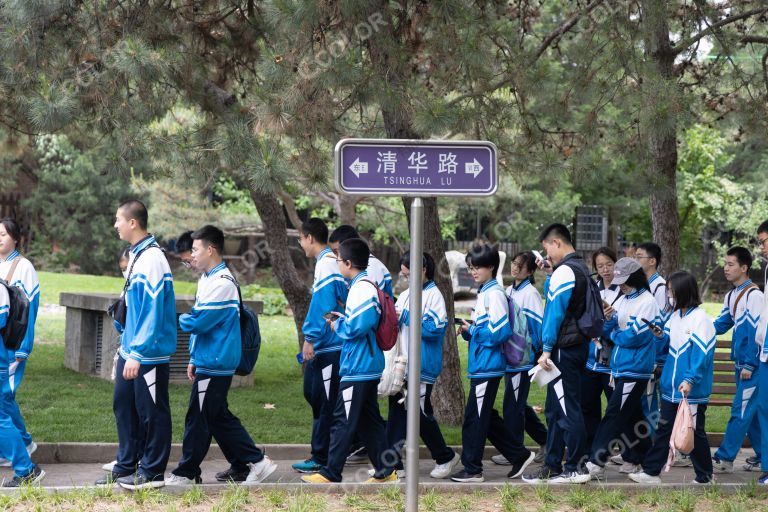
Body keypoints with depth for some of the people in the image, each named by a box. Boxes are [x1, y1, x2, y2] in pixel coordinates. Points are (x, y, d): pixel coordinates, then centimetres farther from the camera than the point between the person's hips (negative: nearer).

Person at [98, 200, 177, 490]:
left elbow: (153, 312, -22)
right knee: (124, 407, 15)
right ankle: (125, 468, 25)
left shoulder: (152, 259, -19)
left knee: (152, 413, 2)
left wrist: (137, 353, -22)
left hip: (149, 354, -9)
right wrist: (127, 346, 18)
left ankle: (151, 473, 11)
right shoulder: (136, 255, 10)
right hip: (131, 351, 10)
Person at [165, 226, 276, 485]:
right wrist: (193, 359, 18)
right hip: (208, 361, 10)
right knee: (219, 417, 14)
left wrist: (180, 320, -1)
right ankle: (255, 462, 18)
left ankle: (186, 473, 8)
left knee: (198, 418, -1)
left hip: (214, 365, -10)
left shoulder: (222, 283, -19)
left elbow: (199, 322, -23)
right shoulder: (207, 279, 13)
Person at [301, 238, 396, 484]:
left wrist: (337, 324, -7)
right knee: (369, 420, 14)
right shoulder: (368, 285, 14)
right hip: (368, 366, 10)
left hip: (357, 369, -10)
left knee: (343, 421, -5)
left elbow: (356, 327, -24)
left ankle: (330, 474, -1)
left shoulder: (361, 289, -17)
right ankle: (385, 471, 17)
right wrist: (342, 319, 10)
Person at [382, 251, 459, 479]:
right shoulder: (404, 296, 14)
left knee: (421, 414, -2)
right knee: (397, 411, 6)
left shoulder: (433, 295, -8)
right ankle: (392, 460, 11)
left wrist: (406, 316, -17)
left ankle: (445, 457, 15)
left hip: (423, 367, -7)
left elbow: (435, 328, -19)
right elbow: (394, 325, 17)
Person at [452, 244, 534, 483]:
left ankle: (472, 470, 4)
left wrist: (472, 330, -12)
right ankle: (520, 455, 22)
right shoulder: (484, 293, 16)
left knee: (474, 418, -4)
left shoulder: (494, 293, -14)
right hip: (480, 366, 10)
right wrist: (468, 330, 4)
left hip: (487, 368, -10)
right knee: (486, 418, 15)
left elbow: (499, 332, -21)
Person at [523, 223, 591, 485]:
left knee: (567, 409, -6)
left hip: (564, 348, -10)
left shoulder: (564, 271, -14)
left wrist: (547, 349, -16)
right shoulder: (581, 268, 16)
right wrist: (550, 274, 10)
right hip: (579, 346, 10)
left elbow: (555, 312, -17)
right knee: (556, 409, 14)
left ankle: (576, 468, -2)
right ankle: (552, 466, 19)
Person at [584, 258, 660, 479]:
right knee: (631, 415, 14)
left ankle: (596, 462, -10)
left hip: (635, 371, -8)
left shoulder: (647, 303, -11)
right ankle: (637, 458, 24)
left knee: (614, 414, -9)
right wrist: (609, 320, -9)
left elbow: (634, 336, -17)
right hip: (619, 368, 8)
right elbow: (608, 333, 10)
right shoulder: (621, 301, 12)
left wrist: (614, 334, -1)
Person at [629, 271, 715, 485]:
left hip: (692, 391, -8)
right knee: (664, 429, 12)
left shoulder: (701, 320, -15)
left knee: (694, 433, 3)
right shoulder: (675, 316, 10)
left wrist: (690, 380, -26)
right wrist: (661, 336, -2)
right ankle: (650, 471, 17)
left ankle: (705, 476, 15)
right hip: (671, 387, 8)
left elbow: (701, 354, -20)